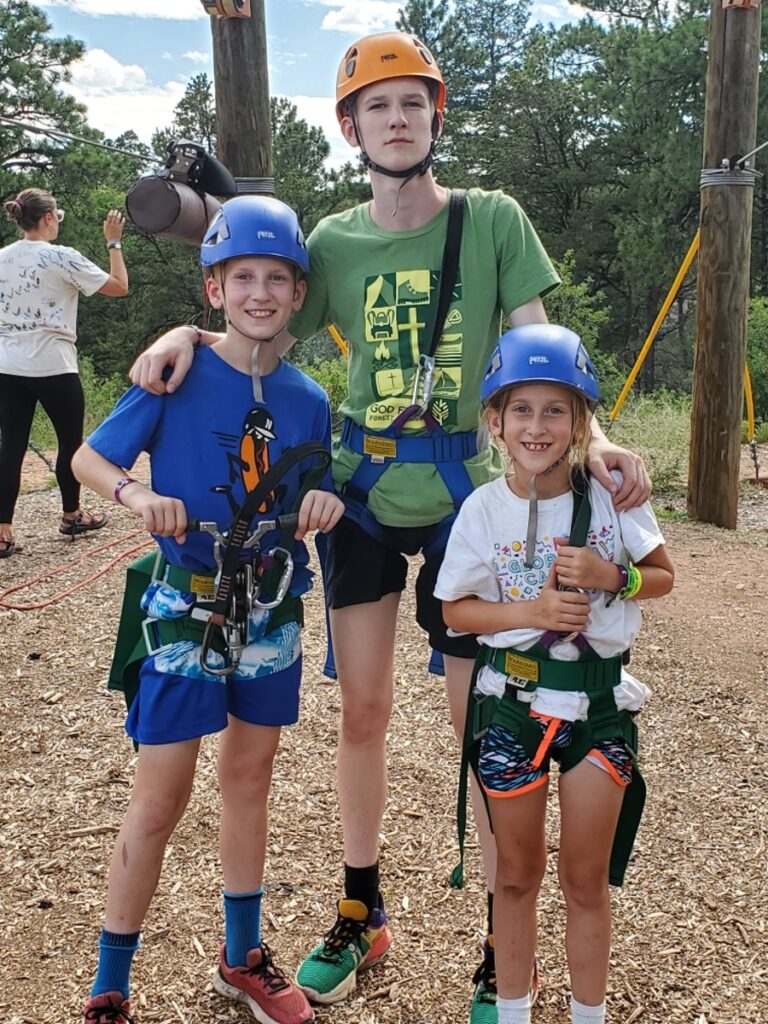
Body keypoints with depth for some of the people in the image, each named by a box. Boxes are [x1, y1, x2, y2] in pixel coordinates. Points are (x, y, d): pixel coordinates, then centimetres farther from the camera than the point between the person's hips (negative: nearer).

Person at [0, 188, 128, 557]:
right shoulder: (62, 257, -10)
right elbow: (119, 286, -6)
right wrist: (114, 242, 3)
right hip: (52, 367, -5)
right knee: (70, 440, 13)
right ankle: (72, 515, 29)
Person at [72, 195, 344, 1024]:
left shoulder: (308, 399, 0)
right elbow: (88, 458, -5)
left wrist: (326, 502, -13)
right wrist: (139, 497, -24)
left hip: (272, 612, 4)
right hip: (186, 608, -4)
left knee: (249, 778, 17)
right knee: (159, 801, -1)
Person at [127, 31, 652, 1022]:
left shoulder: (494, 219, -2)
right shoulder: (335, 241, 4)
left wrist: (591, 436, -23)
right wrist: (190, 332, -10)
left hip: (466, 497, -2)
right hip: (362, 498, 3)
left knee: (485, 722, 2)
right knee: (363, 713, 12)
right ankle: (361, 915, 33)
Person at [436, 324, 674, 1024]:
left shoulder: (611, 494, -8)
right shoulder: (484, 508, -9)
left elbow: (662, 576, 3)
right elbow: (455, 610, -3)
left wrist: (611, 576, -17)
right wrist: (531, 611, -19)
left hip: (600, 698, 0)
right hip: (513, 699, 0)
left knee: (586, 876, 11)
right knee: (518, 873, 16)